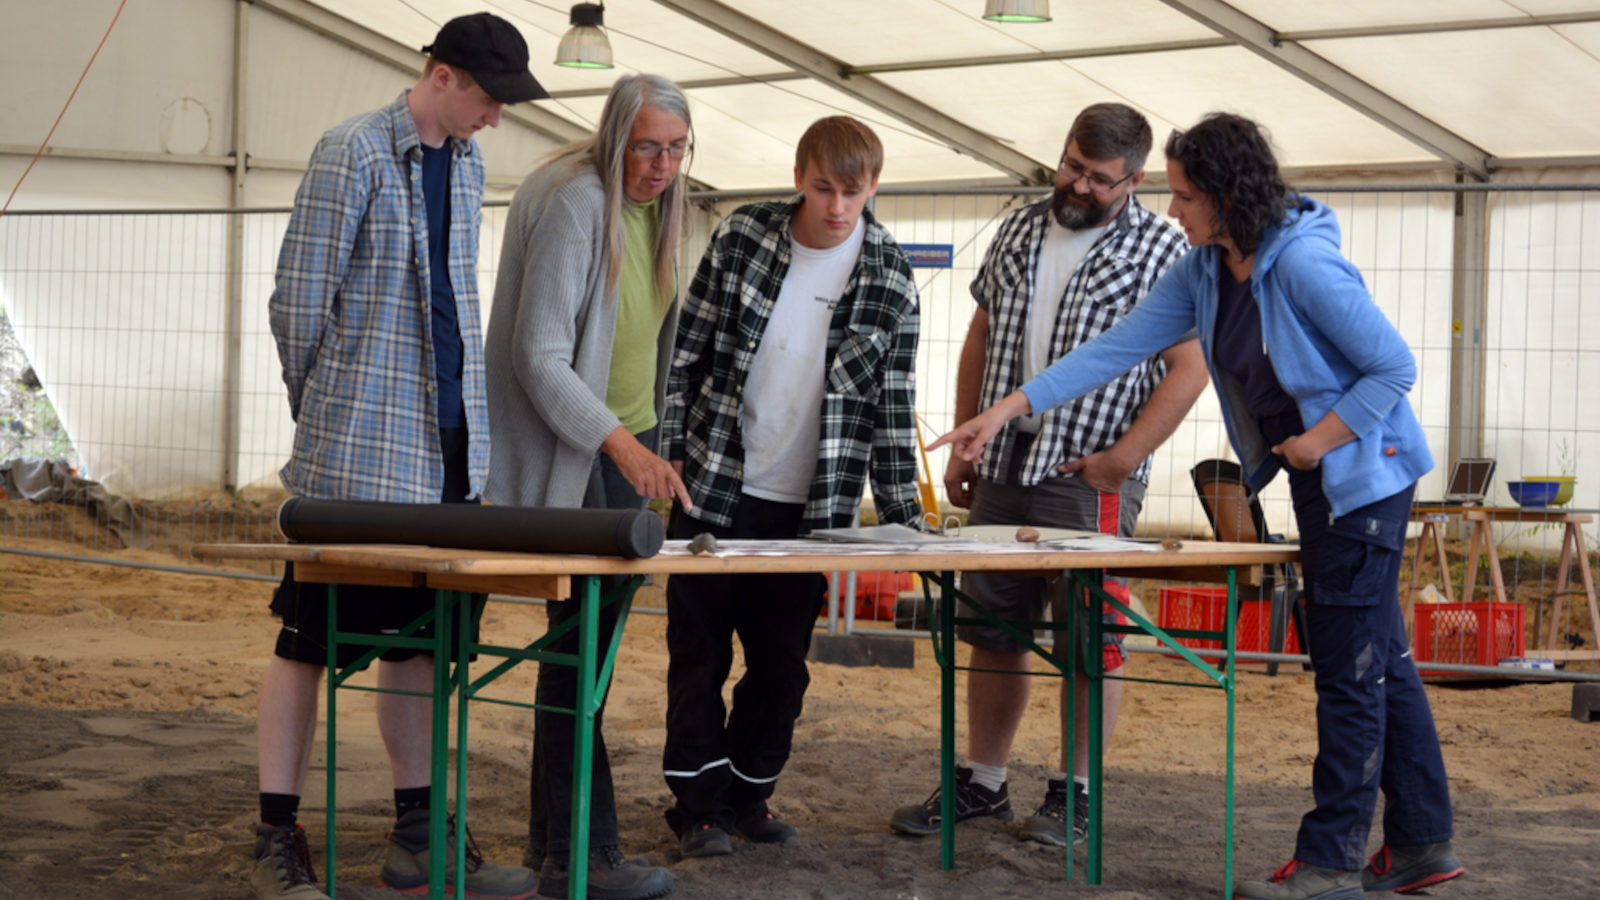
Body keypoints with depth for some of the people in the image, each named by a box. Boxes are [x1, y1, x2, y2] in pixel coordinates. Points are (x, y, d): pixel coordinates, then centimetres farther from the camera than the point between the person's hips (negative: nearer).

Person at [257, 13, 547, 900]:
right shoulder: (354, 152, -9)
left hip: (446, 443, 7)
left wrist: (461, 408, 17)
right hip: (358, 451, -7)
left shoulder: (466, 162, 14)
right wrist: (324, 407, 1)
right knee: (310, 633, -1)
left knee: (420, 634, 10)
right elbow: (297, 298, -7)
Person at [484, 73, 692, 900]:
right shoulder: (574, 207, -20)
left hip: (628, 440, 9)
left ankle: (551, 831, 20)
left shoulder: (656, 204, 8)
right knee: (580, 640, -10)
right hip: (566, 451, -9)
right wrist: (620, 445, -32)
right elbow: (539, 356, -23)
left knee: (595, 636, 11)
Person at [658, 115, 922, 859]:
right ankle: (698, 805, 15)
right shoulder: (741, 237, -4)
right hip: (710, 490, -1)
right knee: (699, 654, 4)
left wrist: (900, 512, -1)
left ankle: (749, 795, 25)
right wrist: (668, 454, -3)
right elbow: (686, 352, 1)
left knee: (781, 660, 8)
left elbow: (893, 404, 1)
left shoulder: (890, 281, -3)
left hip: (809, 509, 1)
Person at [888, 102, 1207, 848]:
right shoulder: (1021, 229, 12)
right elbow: (981, 338, 18)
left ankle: (1073, 793, 10)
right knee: (993, 630, 11)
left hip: (1088, 475, -5)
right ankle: (981, 783, 21)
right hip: (1004, 463, 6)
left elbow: (1189, 368, -9)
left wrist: (1122, 458, -16)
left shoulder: (1161, 251, -5)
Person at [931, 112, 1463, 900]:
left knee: (1350, 667, -5)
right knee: (1377, 658, 13)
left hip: (1364, 472, -9)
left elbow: (1394, 366, -18)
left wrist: (1323, 438, -17)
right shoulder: (1203, 274, 3)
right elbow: (1118, 346, 3)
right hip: (1319, 480, 9)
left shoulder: (1304, 265, -23)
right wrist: (1011, 407, -2)